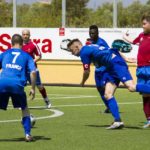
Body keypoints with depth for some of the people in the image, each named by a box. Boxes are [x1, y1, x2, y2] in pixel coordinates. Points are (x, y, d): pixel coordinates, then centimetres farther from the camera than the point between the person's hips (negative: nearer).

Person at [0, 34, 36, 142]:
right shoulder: (26, 56, 17)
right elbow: (33, 72, 4)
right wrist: (33, 88, 8)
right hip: (17, 85, 0)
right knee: (25, 109, 20)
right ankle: (27, 134, 13)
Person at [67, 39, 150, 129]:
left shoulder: (84, 52, -3)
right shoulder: (89, 48, 25)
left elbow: (87, 72, 1)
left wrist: (82, 83, 21)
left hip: (116, 63, -10)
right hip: (112, 68, 10)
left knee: (131, 87, -24)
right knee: (108, 95, 1)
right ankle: (118, 121, -6)